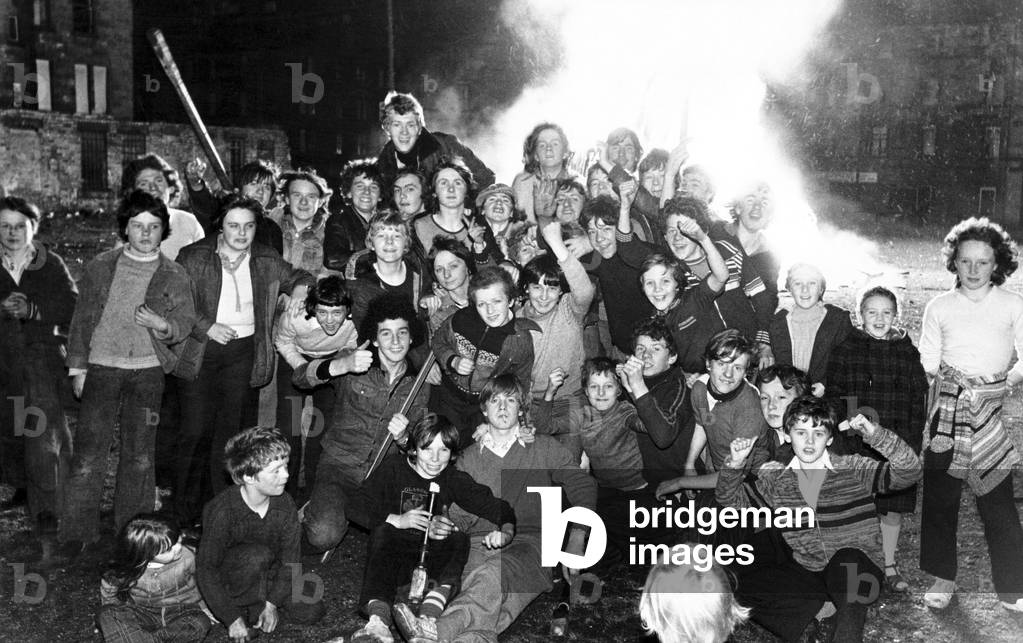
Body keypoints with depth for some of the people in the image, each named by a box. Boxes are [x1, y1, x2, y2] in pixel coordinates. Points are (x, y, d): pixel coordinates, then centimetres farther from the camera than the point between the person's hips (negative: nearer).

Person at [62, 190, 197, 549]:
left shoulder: (175, 276, 6)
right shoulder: (101, 267, 8)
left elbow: (187, 323, 4)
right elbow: (81, 318, 11)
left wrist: (162, 324, -18)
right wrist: (78, 366, 6)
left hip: (148, 371, 0)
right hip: (103, 366, 0)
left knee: (139, 454, 5)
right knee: (90, 449, -4)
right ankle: (77, 532, 5)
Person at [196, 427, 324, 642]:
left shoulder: (284, 504, -16)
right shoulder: (222, 511, -29)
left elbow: (290, 558, -8)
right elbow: (206, 569, -23)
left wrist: (272, 603, -16)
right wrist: (233, 618, -24)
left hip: (266, 577, 5)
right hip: (227, 578, -5)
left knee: (311, 612, -13)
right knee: (259, 555, -36)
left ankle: (259, 603, 9)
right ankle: (244, 610, -12)